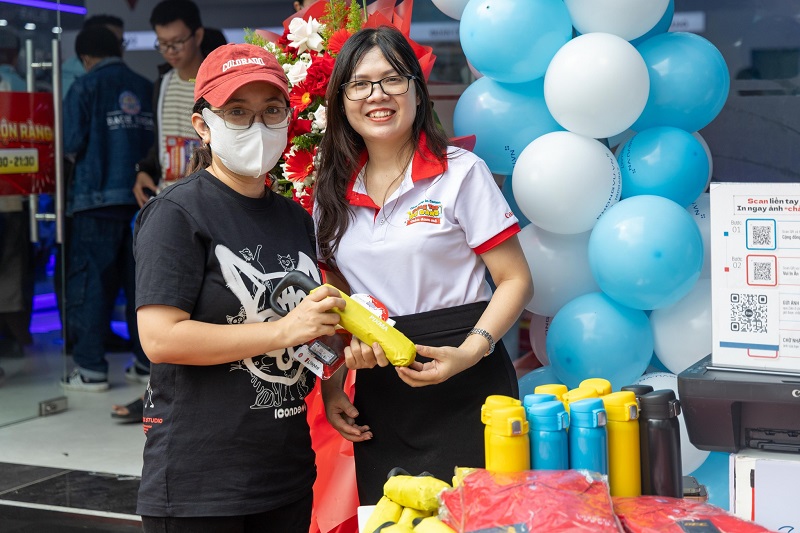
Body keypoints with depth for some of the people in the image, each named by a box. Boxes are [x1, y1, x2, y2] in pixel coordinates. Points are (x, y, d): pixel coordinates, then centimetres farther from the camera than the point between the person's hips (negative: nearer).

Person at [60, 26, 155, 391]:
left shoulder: (85, 87, -4)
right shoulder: (146, 88, 6)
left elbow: (73, 143, -10)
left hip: (98, 197, -4)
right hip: (143, 197, 4)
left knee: (89, 282, 2)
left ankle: (91, 369, 0)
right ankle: (148, 361, 14)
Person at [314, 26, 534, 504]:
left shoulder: (460, 172, -5)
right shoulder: (334, 193, 9)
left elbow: (516, 281, -6)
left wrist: (468, 353, -20)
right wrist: (331, 387, 5)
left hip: (464, 385, -4)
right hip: (379, 390, 4)